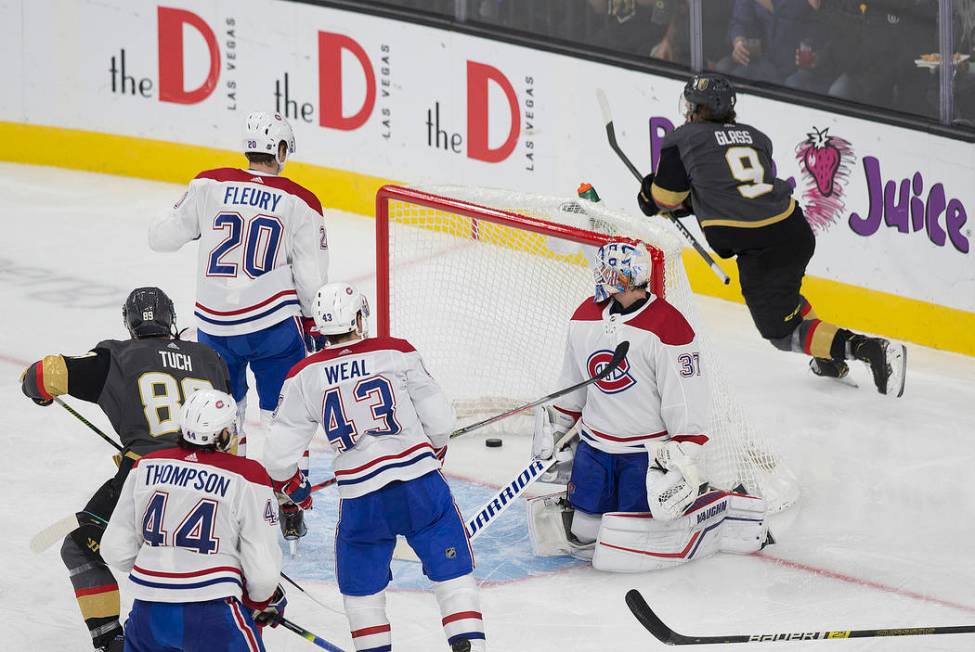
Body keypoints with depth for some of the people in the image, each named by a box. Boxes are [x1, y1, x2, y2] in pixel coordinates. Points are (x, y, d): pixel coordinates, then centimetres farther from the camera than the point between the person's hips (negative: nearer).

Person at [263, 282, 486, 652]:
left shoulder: (304, 376, 3)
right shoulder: (397, 352, -1)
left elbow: (279, 452, 6)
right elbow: (439, 419, 3)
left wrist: (290, 488, 26)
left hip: (361, 500, 1)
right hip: (420, 485, 0)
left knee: (361, 584, 19)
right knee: (452, 569, 9)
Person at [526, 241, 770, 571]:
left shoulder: (668, 327, -20)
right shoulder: (585, 317, 2)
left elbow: (686, 403, -18)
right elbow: (573, 384, 18)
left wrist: (685, 460, -20)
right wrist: (552, 429, 22)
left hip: (649, 452, -6)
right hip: (594, 445, 6)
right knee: (580, 532, 2)